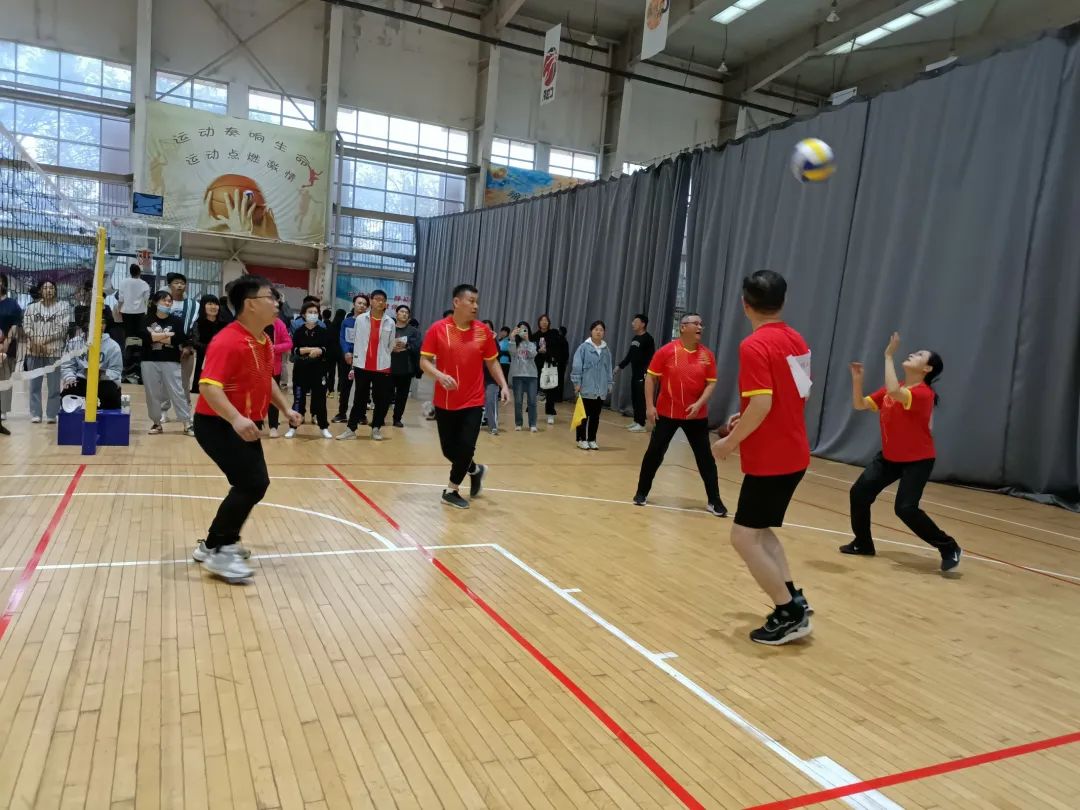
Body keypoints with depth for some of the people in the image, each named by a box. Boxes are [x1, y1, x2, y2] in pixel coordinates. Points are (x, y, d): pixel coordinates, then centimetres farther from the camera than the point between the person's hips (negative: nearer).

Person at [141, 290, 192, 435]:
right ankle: (156, 423, 21)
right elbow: (145, 336, -12)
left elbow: (179, 339, -11)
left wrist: (156, 337, -8)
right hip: (150, 361, 2)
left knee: (177, 392, -4)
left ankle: (187, 424, -3)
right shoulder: (148, 320, 5)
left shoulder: (176, 320, 3)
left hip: (171, 362, -1)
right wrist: (167, 335, -12)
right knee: (153, 393, 8)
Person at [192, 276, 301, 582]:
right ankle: (219, 552, -2)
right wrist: (236, 419, -44)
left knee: (253, 484, 15)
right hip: (218, 425, -10)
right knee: (253, 483, -16)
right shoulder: (228, 342, -23)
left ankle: (215, 543, 30)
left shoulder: (264, 341, 6)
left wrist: (286, 409, 14)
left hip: (245, 426, 10)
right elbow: (208, 387, -32)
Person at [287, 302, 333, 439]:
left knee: (320, 398, 4)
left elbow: (327, 350, -4)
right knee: (298, 398, 4)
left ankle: (324, 427, 12)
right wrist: (311, 349, -18)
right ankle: (293, 427, 12)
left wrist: (318, 351, -23)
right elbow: (294, 350, -8)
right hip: (301, 369, 0)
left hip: (319, 370, 0)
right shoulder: (299, 332, 2)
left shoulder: (323, 332, 4)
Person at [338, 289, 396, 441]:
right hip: (362, 366, 0)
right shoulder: (360, 319, 1)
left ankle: (376, 428, 19)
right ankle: (351, 429, 13)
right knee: (360, 398, 7)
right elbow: (356, 341, 4)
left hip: (382, 367, 1)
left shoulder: (390, 322, 2)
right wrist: (354, 364, 4)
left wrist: (397, 345, -7)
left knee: (381, 399, 5)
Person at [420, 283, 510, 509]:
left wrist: (503, 386, -3)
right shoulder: (438, 329, -7)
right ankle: (475, 470, 39)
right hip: (445, 402, 0)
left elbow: (492, 362, 9)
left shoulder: (483, 331, -1)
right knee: (449, 449, 8)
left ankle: (451, 491, 14)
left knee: (466, 446, -8)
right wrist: (439, 375, -25)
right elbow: (424, 361, -6)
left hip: (473, 402, 0)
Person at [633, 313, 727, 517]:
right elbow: (651, 378, -4)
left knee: (705, 457, 4)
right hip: (666, 413, -2)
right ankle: (642, 493, 20)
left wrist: (699, 404, -14)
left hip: (697, 415, 2)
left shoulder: (707, 355, 0)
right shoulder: (667, 351, -7)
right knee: (654, 453, 4)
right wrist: (649, 406, -10)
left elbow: (711, 383, 2)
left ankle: (714, 501, 14)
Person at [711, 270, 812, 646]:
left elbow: (762, 404, -26)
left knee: (744, 537, 2)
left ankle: (790, 615, 7)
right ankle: (793, 598, 21)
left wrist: (731, 441, -12)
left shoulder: (755, 346, -18)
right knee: (759, 529, 22)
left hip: (769, 459, -9)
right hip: (793, 454, 9)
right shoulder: (796, 340, 7)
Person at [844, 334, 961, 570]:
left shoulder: (923, 393, -22)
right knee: (859, 493, 0)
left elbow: (894, 392, -41)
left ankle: (950, 549, 1)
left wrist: (888, 356, -33)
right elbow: (859, 404, 3)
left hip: (917, 460, -7)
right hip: (889, 457, 8)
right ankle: (863, 544, 18)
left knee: (906, 508, -18)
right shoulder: (891, 390, 3)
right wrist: (857, 380, -14)